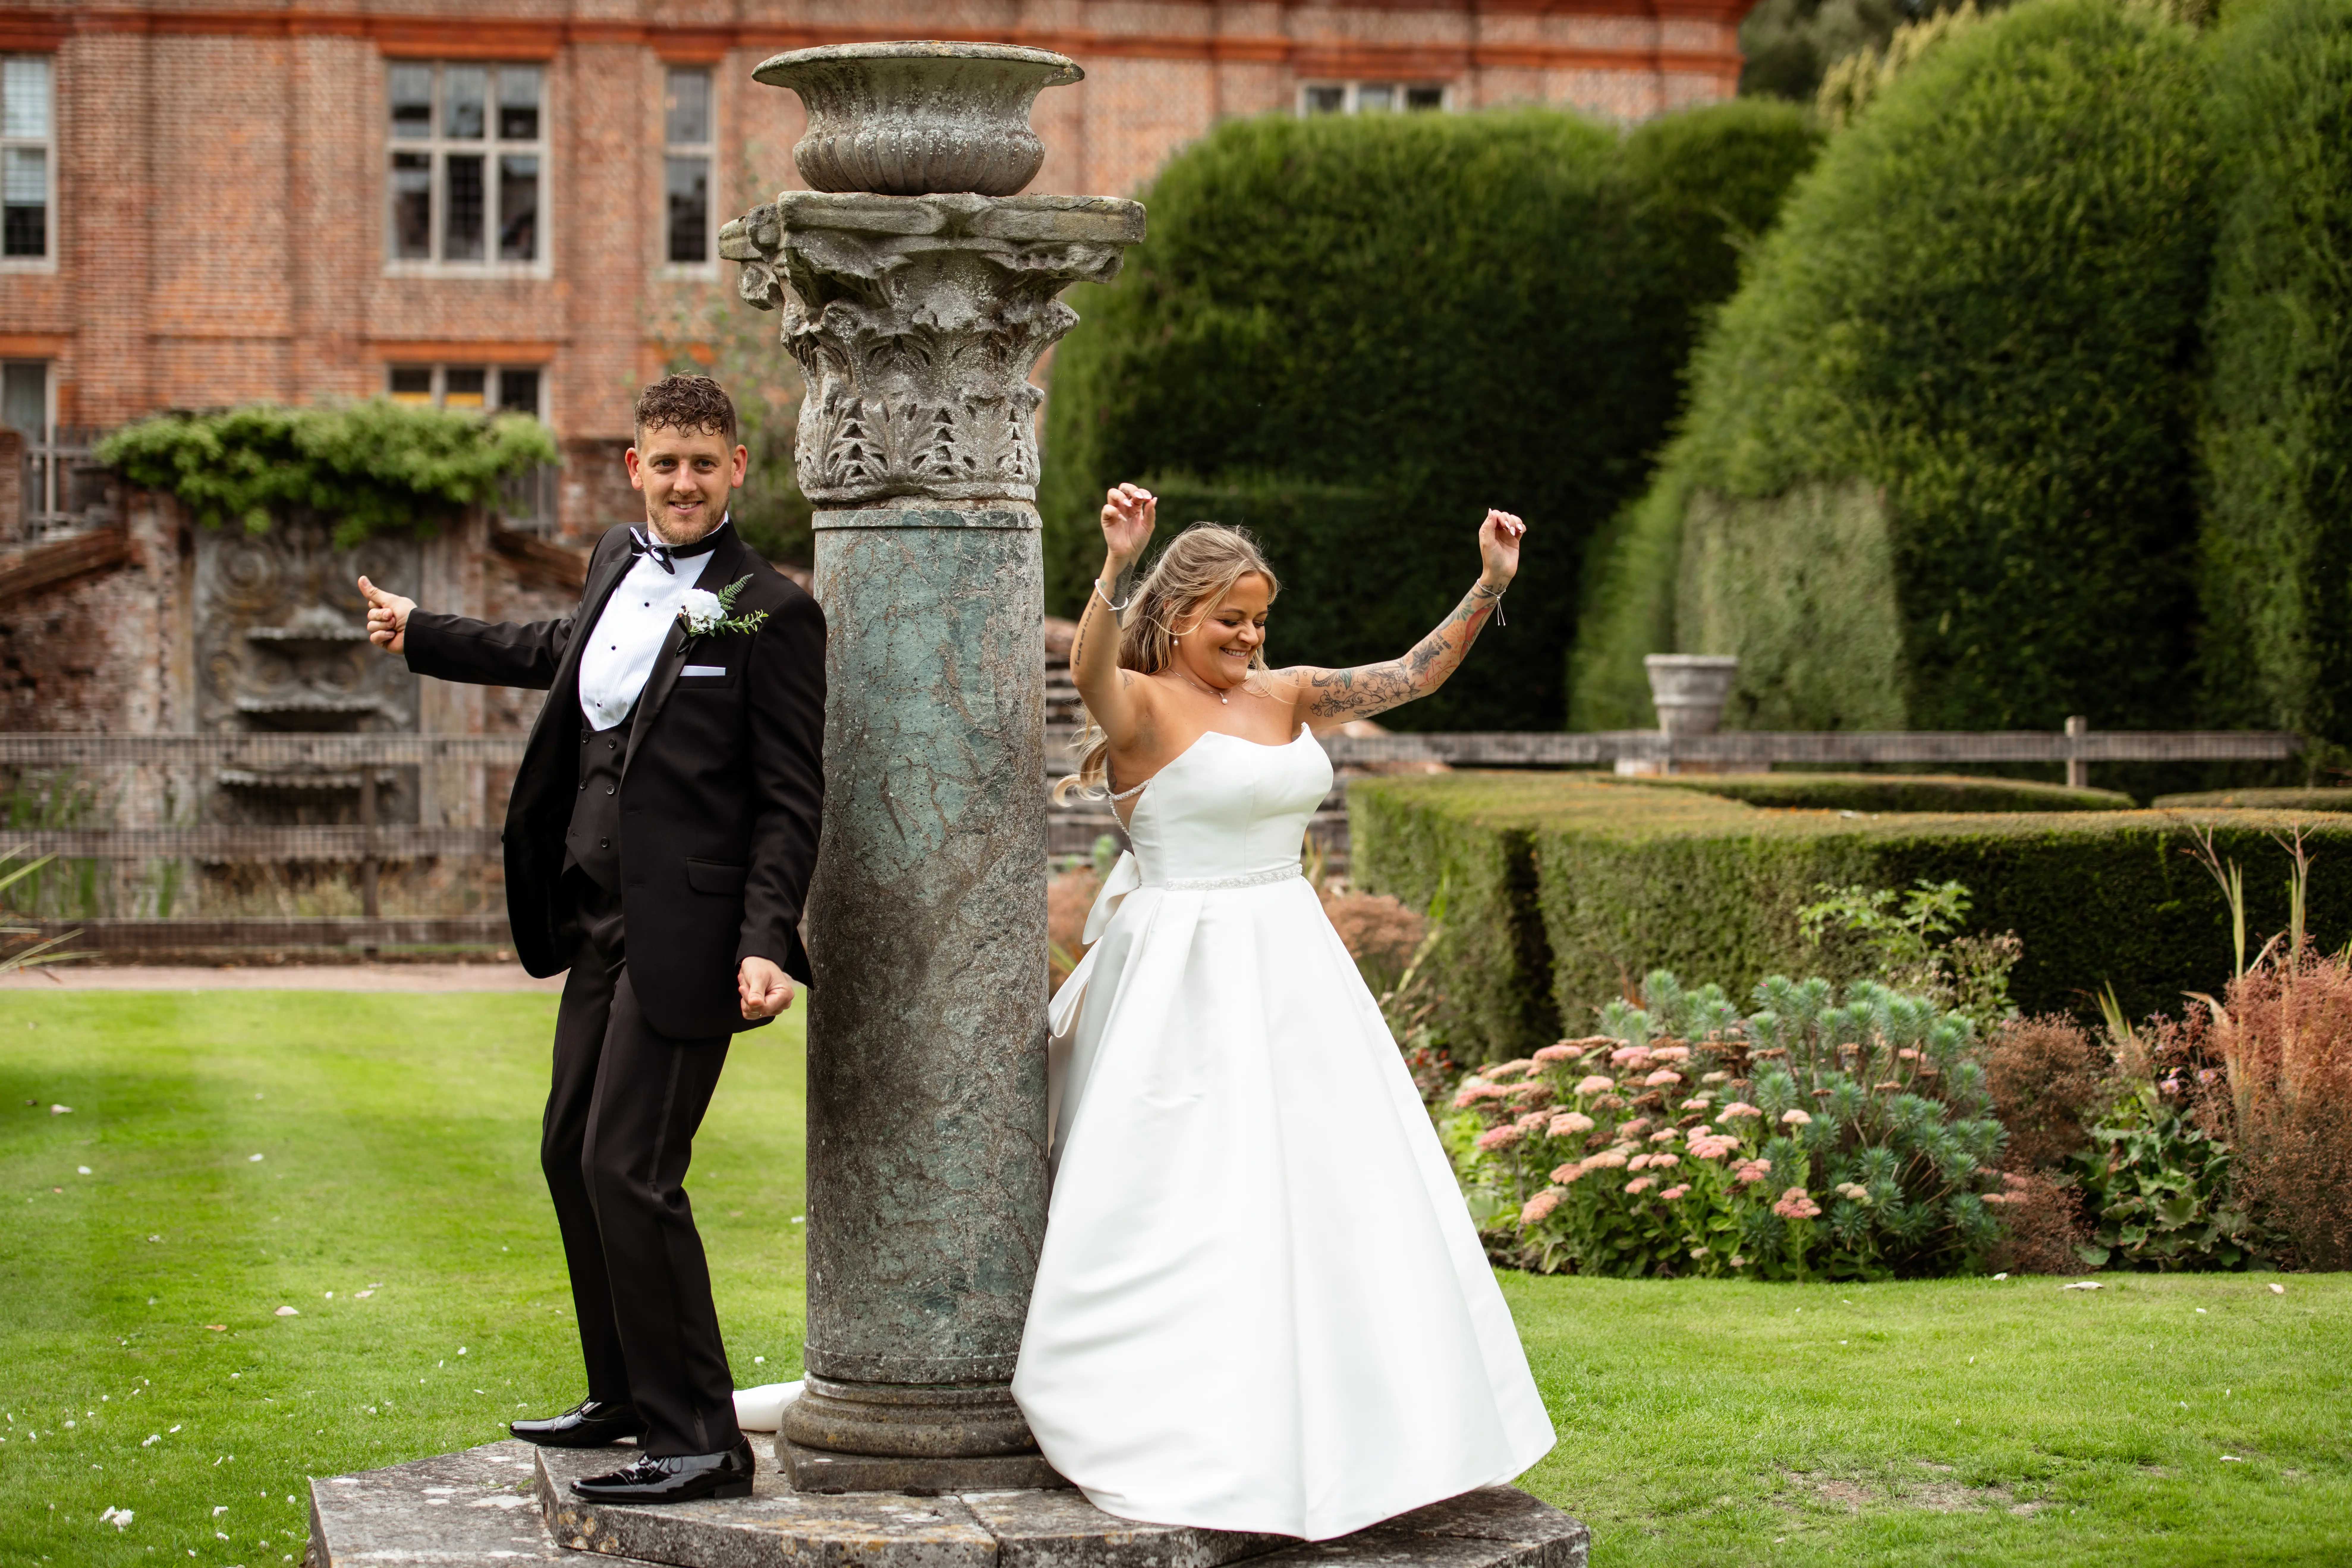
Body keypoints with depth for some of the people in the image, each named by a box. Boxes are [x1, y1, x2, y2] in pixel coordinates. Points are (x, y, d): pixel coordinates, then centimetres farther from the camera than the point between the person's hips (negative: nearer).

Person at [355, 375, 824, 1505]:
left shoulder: (769, 615, -12)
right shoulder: (620, 565, 10)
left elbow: (791, 799, -12)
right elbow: (564, 653, 33)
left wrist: (767, 943, -21)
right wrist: (423, 637, 44)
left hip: (684, 935, -9)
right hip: (599, 922, 9)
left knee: (629, 1170, -12)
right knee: (572, 1154, 17)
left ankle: (698, 1442, -4)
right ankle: (626, 1395, 33)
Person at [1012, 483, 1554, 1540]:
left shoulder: (1283, 696, 10)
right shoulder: (1142, 705, -11)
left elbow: (1413, 675, 13)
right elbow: (1090, 670, -33)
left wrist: (1491, 587, 2)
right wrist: (1116, 566, -50)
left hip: (1289, 968, 8)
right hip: (1188, 982, -8)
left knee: (1328, 1196, 13)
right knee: (1193, 1207, -5)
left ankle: (1319, 1434, 27)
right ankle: (1182, 1448, 5)